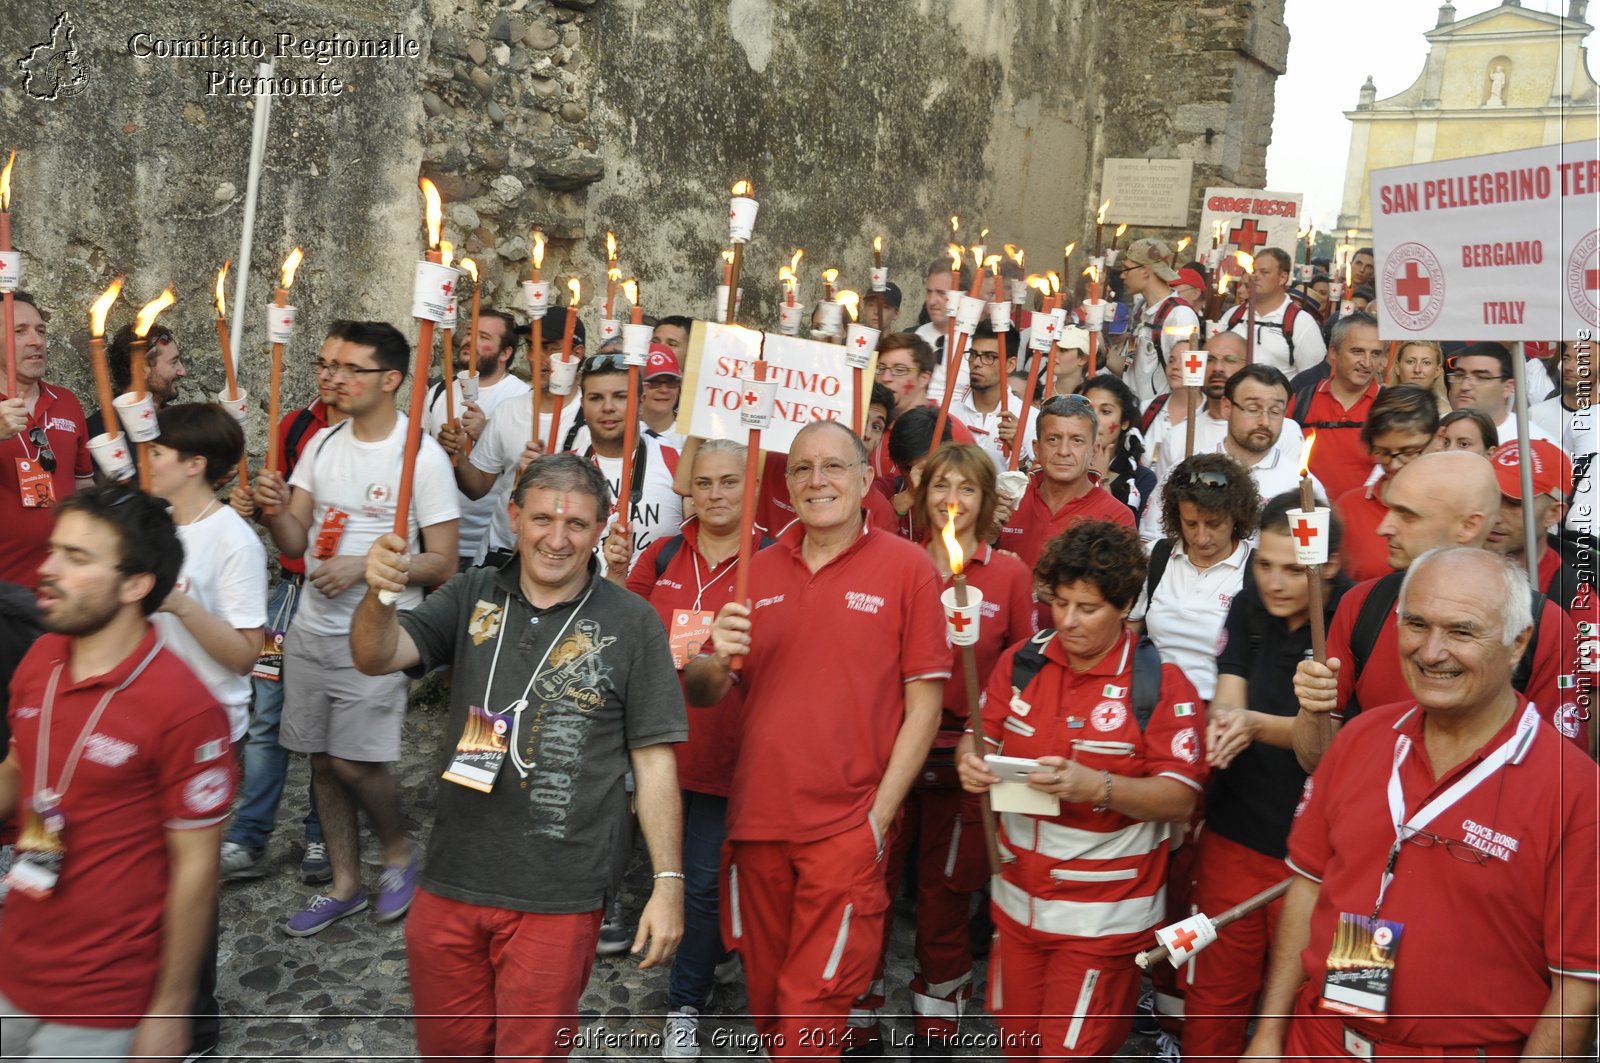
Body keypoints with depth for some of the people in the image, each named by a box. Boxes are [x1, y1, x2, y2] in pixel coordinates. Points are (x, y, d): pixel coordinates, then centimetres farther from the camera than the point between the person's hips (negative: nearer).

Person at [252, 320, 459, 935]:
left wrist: (364, 567, -21)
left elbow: (442, 563, -11)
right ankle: (345, 884, 28)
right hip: (312, 627, 6)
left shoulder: (422, 456, -11)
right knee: (322, 758, 12)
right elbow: (295, 543, 6)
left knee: (356, 761, -8)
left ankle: (400, 853, 22)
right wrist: (275, 511, -15)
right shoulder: (323, 443, 7)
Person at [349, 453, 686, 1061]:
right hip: (452, 882, 3)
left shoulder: (631, 623, -5)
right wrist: (380, 595, -30)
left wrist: (669, 884, -7)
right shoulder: (472, 597, 3)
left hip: (557, 901, -3)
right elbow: (376, 658, -9)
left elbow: (654, 762, -4)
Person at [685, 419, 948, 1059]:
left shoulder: (906, 566, -5)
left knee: (810, 1010, 1)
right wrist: (716, 659, -13)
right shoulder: (760, 569, 7)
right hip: (756, 820, 4)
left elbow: (925, 701, -4)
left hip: (846, 827, -4)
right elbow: (702, 694, 10)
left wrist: (880, 816, -9)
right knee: (767, 999, 19)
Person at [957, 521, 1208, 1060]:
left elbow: (1180, 798, -14)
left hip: (1104, 913, -4)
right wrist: (972, 761, -15)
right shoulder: (1021, 662, 1)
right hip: (1018, 901, 5)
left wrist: (1095, 785, -29)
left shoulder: (1160, 684, -12)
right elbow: (983, 736, 8)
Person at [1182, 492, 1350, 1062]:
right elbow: (1227, 698, -5)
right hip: (1233, 833, 4)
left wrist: (1256, 724, -37)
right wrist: (1223, 718, -30)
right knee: (1213, 995, 14)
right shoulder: (1248, 606, 1)